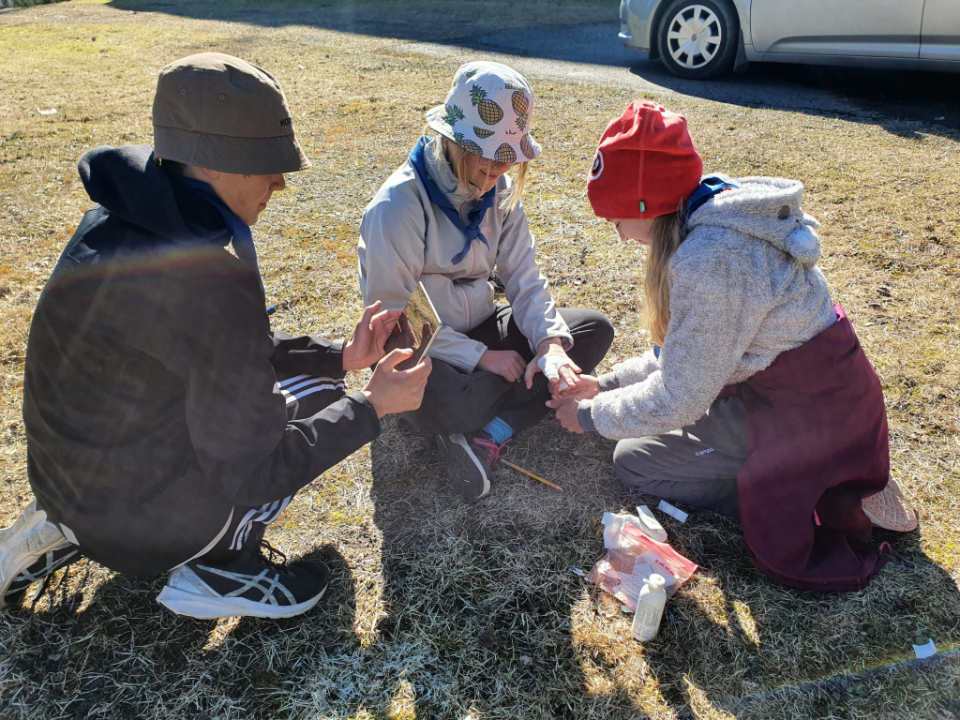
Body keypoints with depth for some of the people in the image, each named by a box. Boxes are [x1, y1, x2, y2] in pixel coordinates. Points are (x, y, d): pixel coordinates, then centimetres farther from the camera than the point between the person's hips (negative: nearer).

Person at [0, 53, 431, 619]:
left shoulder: (122, 219, -2)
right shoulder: (210, 280, -30)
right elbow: (249, 475, -22)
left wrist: (340, 355, 4)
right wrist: (371, 407, -13)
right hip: (139, 517, -7)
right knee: (317, 396, 2)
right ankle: (217, 569, 6)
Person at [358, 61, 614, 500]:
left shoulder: (499, 192, -1)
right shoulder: (398, 206, -21)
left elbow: (525, 280, -2)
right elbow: (391, 320, -21)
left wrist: (551, 341, -22)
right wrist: (480, 357, -24)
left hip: (481, 329, 7)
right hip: (423, 352, -7)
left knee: (595, 330, -9)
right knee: (445, 404, -41)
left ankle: (490, 431, -20)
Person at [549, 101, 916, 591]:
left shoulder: (708, 263, -30)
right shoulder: (723, 215, 0)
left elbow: (678, 400, -20)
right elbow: (691, 348, 9)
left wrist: (591, 416, -5)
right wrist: (606, 385, 7)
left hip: (804, 416, -9)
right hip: (828, 385, 9)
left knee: (633, 460, 3)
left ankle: (788, 507, 0)